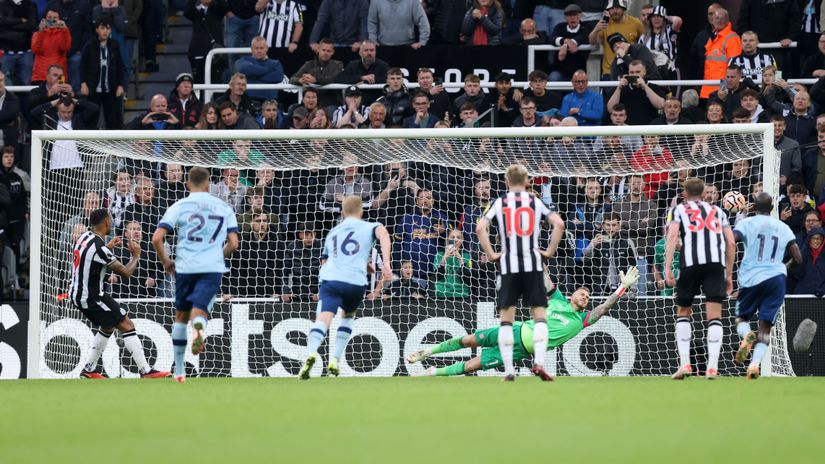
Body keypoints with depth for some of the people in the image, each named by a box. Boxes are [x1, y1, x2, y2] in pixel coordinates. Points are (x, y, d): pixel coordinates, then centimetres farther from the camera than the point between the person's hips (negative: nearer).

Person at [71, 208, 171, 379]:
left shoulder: (84, 237, 4)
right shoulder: (99, 246, -23)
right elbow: (126, 272, -17)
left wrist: (108, 247, 32)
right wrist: (136, 256, 0)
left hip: (76, 294, 9)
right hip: (91, 297, -9)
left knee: (107, 327, 25)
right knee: (127, 325, -6)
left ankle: (88, 370, 25)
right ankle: (146, 371, -10)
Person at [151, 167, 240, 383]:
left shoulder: (179, 206, 5)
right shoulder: (224, 207, 10)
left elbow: (157, 238, -3)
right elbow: (233, 244, 8)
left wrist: (165, 261, 12)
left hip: (185, 267, 0)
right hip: (212, 268, 0)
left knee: (181, 316, 16)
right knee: (199, 312, -8)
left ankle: (179, 369, 20)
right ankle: (199, 327, -48)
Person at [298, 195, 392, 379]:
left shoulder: (332, 233, 30)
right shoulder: (369, 227, 17)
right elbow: (382, 233, -7)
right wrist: (386, 263, -13)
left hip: (330, 279, 1)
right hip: (356, 282, -1)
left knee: (323, 318, -16)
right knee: (349, 315, 27)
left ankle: (311, 352, -46)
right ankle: (335, 359, 15)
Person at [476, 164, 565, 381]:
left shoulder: (500, 203, 5)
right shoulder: (535, 202, 6)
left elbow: (480, 228, -8)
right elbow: (559, 224, -6)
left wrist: (491, 254, 0)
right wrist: (550, 251, 3)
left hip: (508, 265, 0)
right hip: (532, 263, 0)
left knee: (506, 318, 4)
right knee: (539, 315, 5)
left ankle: (509, 370, -2)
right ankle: (539, 362, -12)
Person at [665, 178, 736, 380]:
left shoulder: (679, 209, 18)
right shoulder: (717, 211, 26)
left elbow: (672, 236, 0)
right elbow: (731, 243, 17)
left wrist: (667, 268, -5)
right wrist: (729, 274, 22)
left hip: (690, 262, -1)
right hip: (716, 262, 1)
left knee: (683, 312, 15)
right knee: (714, 316, -1)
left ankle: (685, 363, 5)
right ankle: (712, 367, -12)